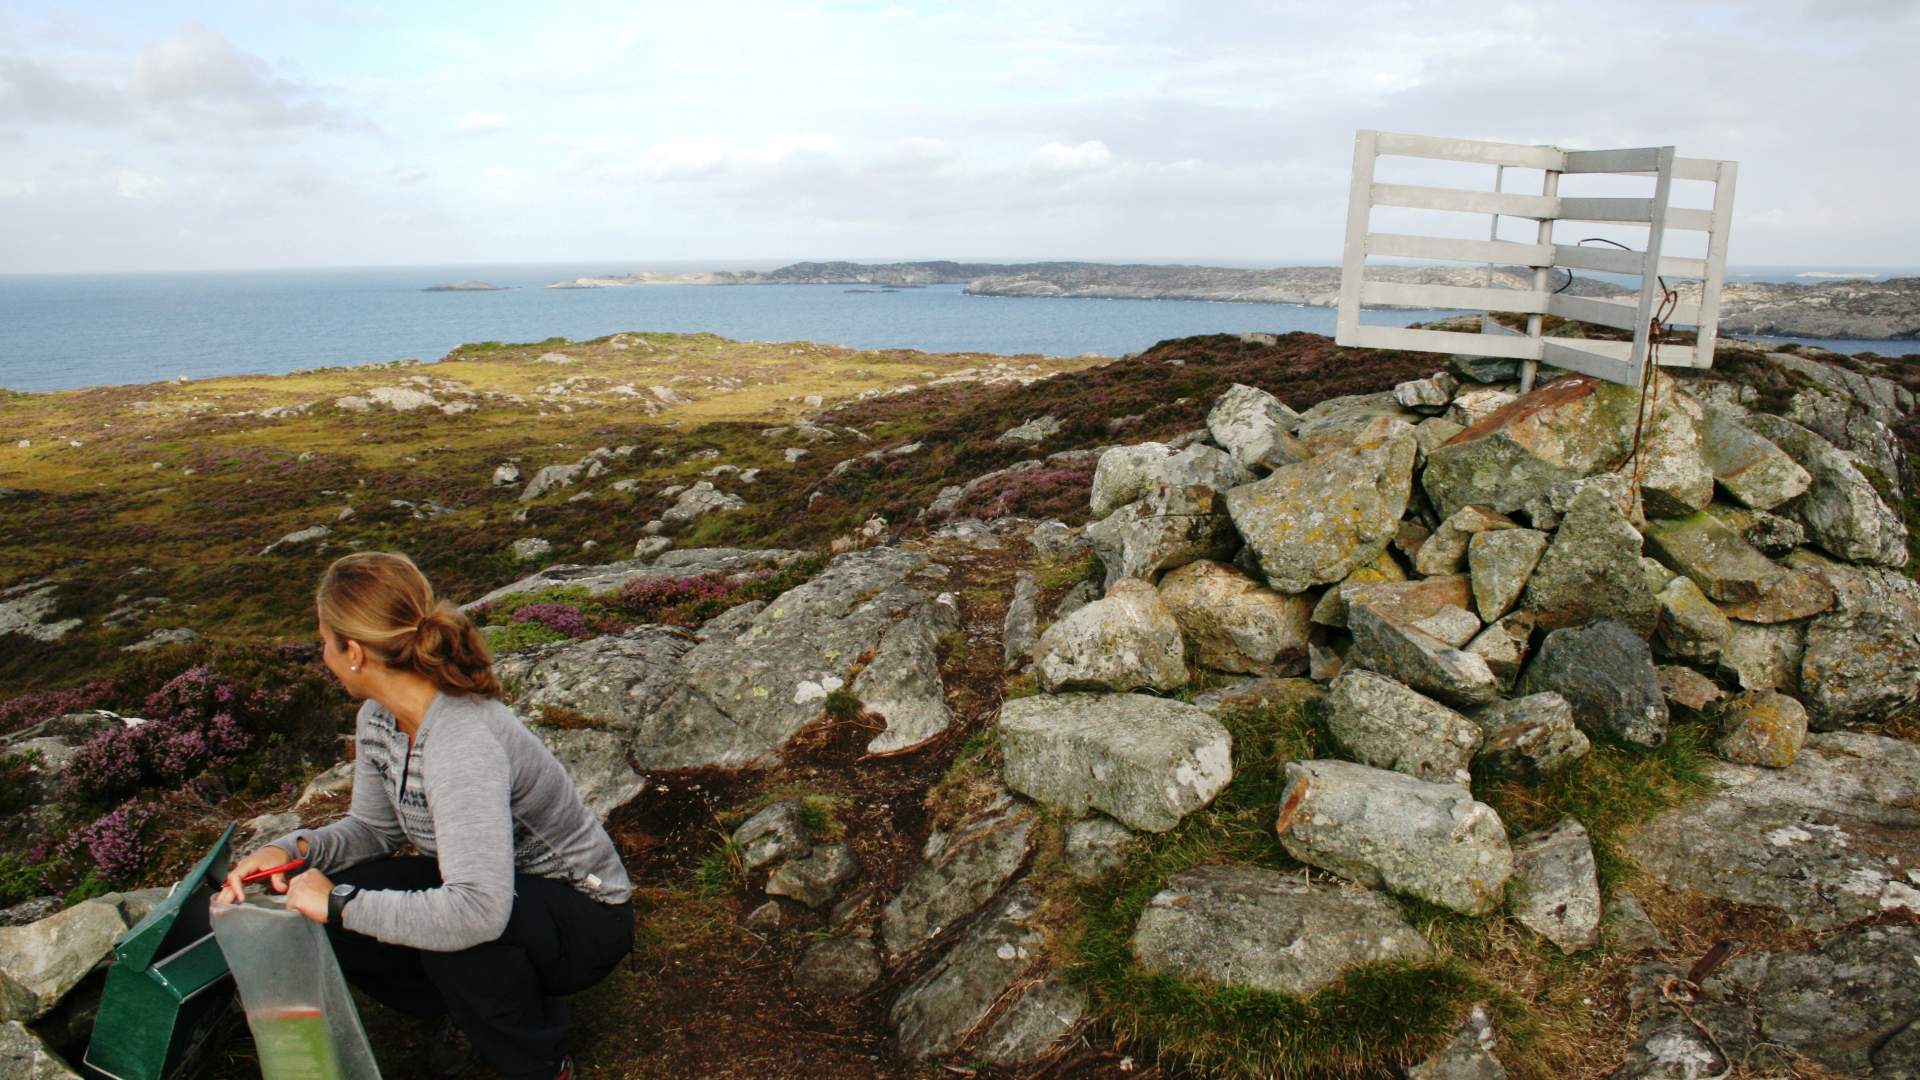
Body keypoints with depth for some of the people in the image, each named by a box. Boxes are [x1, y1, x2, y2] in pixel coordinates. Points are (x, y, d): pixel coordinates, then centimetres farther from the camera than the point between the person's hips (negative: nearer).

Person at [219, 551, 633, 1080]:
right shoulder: (379, 720, -6)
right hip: (497, 889, 8)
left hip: (583, 918, -8)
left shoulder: (463, 744, -35)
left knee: (449, 925, -36)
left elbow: (477, 911, -43)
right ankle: (502, 1005, 12)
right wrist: (294, 848, -10)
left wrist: (342, 903, -32)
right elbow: (373, 828, 9)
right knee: (327, 923, -6)